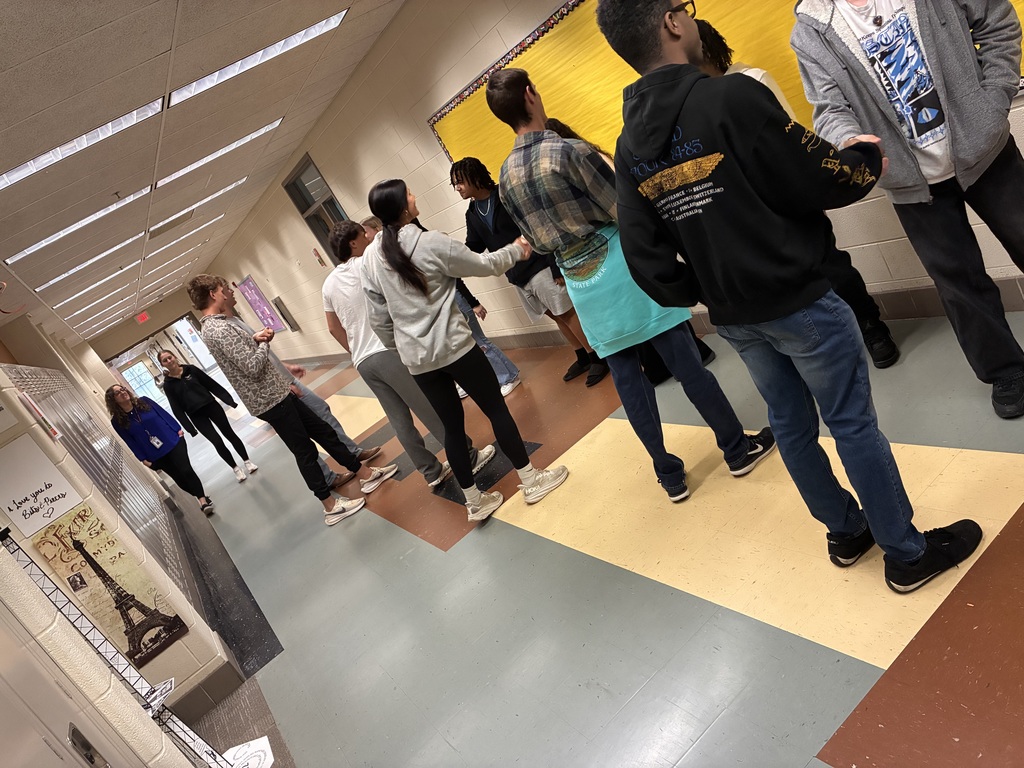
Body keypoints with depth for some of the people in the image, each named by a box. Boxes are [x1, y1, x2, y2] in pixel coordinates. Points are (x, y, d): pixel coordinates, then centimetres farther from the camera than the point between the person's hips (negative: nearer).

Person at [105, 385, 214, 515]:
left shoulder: (144, 401, -2)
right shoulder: (117, 421, -5)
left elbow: (164, 414, 4)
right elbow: (130, 442, -2)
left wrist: (178, 429, -2)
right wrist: (143, 459, -3)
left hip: (173, 441, 0)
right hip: (155, 455, 1)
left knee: (186, 471, -14)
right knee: (179, 478, 5)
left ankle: (202, 499, -10)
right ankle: (203, 496, 20)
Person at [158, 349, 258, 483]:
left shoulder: (191, 369, 2)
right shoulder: (168, 384, -2)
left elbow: (212, 385, 3)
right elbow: (177, 409, -3)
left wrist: (229, 400, -2)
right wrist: (189, 427, -9)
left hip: (211, 406, 2)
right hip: (196, 415, -1)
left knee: (230, 434, 7)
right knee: (217, 442, -4)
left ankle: (247, 461, 21)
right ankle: (235, 468, 13)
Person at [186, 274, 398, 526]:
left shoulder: (217, 324, 13)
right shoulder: (218, 329, -21)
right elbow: (253, 366, -24)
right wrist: (263, 342, -8)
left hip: (277, 393, 10)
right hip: (270, 401, -10)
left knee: (324, 430, 14)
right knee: (304, 451, -1)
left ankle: (365, 473, 24)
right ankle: (331, 506, 11)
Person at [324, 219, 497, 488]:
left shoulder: (329, 283, 13)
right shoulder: (368, 264, -7)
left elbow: (334, 328, 21)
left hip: (362, 362, 7)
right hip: (390, 351, -6)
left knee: (399, 420, 12)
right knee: (433, 411, 3)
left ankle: (432, 472, 21)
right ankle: (469, 458, 14)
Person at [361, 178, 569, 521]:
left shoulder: (371, 258, 3)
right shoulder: (431, 243, -12)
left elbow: (379, 319, 8)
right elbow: (484, 265, 0)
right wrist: (516, 249, 17)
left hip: (415, 357, 5)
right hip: (453, 346, -5)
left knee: (452, 425, 14)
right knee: (496, 409, 10)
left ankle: (474, 501, 22)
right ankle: (531, 479, 20)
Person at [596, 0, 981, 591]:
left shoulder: (630, 149, -1)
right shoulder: (734, 98, -20)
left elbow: (648, 259, -1)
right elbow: (821, 184, -15)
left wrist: (699, 294, 13)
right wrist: (867, 158, 6)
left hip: (733, 317, 6)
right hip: (799, 300, -6)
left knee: (791, 424, 20)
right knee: (853, 424, 8)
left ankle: (846, 531, 37)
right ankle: (908, 554, 23)